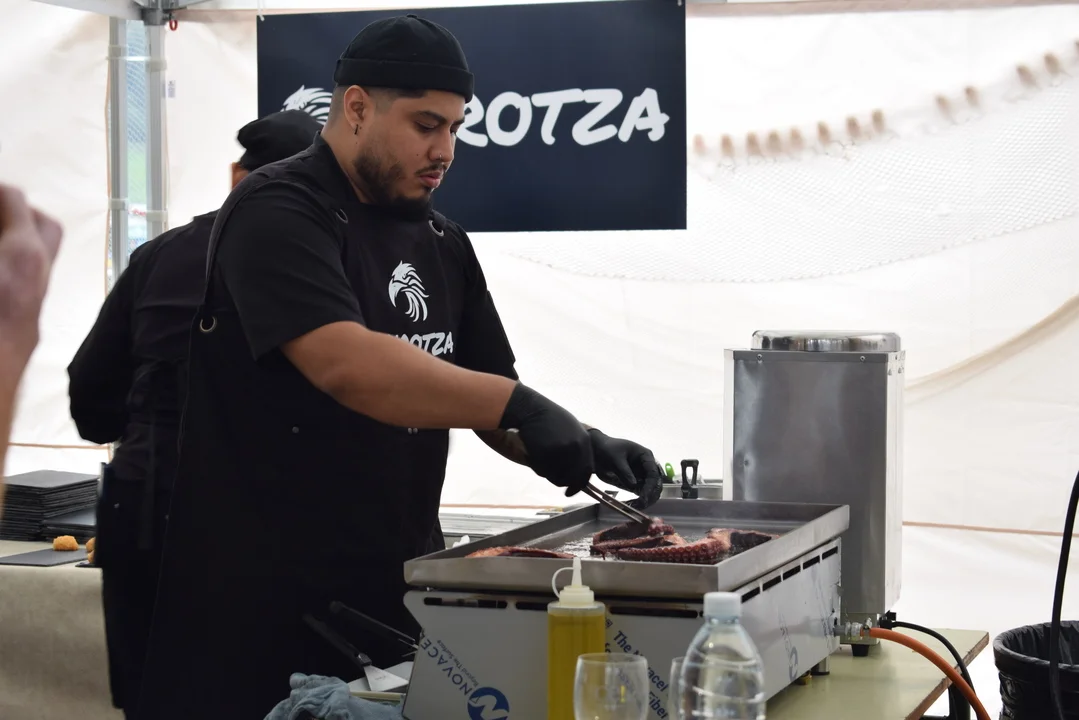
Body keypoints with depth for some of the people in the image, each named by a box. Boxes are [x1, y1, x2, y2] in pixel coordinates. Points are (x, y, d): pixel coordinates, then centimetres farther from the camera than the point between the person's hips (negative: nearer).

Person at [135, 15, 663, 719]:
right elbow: (345, 364, -28)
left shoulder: (443, 243, 13)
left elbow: (489, 401, 12)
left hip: (396, 590, 7)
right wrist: (519, 403, -32)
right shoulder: (278, 213, -12)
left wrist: (583, 445, -8)